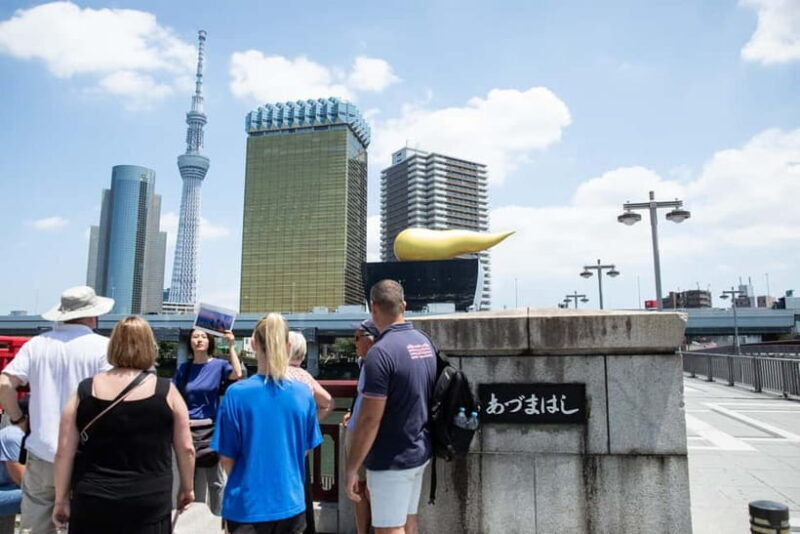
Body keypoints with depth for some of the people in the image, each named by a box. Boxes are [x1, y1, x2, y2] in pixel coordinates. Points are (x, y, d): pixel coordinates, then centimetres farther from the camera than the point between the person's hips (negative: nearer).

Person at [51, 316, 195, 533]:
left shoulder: (84, 392, -1)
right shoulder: (166, 391, -6)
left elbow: (64, 452, 1)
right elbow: (186, 448, -1)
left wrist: (61, 500, 12)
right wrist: (187, 488, 13)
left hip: (91, 502, 2)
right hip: (149, 503, -2)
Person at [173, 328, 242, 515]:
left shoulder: (218, 365, -4)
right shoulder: (183, 368, 5)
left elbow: (237, 374, -23)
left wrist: (231, 346, -23)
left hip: (211, 429, -3)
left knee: (215, 480, 4)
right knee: (191, 478, 15)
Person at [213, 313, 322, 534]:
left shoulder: (237, 393, -15)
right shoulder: (304, 393, -8)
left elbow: (226, 459, -7)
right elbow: (305, 449, 4)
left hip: (246, 505, -2)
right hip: (290, 503, 2)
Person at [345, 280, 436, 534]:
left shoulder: (381, 352, -23)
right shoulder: (425, 342, 3)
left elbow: (369, 420, -22)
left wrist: (351, 469, -13)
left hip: (391, 460, -8)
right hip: (419, 451, 8)